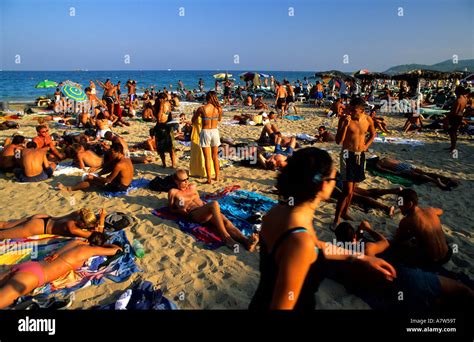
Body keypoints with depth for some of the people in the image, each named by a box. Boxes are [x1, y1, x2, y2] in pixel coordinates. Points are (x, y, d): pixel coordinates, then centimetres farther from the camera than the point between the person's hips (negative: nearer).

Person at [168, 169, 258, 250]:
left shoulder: (192, 186, 28)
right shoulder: (173, 192, 12)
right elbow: (171, 209, 17)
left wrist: (205, 204, 17)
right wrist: (180, 211, -3)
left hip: (205, 210, 6)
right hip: (193, 214, -6)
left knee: (225, 221, -27)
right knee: (214, 204, -37)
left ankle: (245, 240, -52)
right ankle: (225, 237, -44)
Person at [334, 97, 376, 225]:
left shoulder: (368, 120, 0)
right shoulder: (344, 119, -12)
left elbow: (372, 134, 20)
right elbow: (338, 141, -18)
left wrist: (366, 145, 4)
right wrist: (345, 125, -27)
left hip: (360, 155, 5)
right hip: (348, 155, -5)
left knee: (352, 188, 16)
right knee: (347, 190, -11)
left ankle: (345, 212, 32)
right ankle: (337, 218, 0)